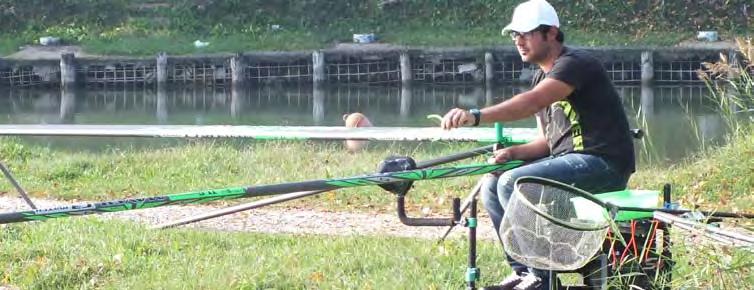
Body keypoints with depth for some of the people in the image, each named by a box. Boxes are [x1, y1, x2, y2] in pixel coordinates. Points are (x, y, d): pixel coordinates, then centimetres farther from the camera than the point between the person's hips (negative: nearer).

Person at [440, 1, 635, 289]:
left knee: (513, 183, -24)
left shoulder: (576, 63, -13)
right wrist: (514, 152, -3)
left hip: (603, 163, -10)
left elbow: (531, 102, -31)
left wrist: (475, 116, -42)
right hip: (569, 160, 10)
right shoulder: (542, 78, 18)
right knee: (492, 186, 5)